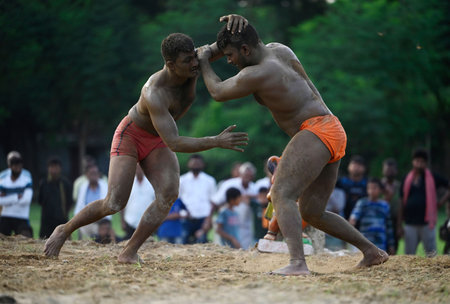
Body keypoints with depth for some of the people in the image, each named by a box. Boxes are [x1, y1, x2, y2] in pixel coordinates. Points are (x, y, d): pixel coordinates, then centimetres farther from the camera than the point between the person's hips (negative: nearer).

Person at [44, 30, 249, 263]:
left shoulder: (194, 67, -21)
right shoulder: (154, 93, -39)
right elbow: (174, 143, -41)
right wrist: (217, 142, -50)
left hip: (156, 142, 6)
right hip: (130, 136, -6)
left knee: (168, 194, -22)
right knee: (114, 204, -16)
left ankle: (129, 253, -16)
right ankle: (64, 231, 10)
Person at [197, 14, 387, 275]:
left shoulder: (256, 75, -14)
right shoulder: (279, 49, 12)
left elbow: (218, 93, 3)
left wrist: (204, 62, 16)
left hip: (316, 132, -10)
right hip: (334, 132, 10)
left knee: (282, 196, -22)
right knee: (312, 213, 15)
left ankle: (298, 263, -39)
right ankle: (372, 251, 18)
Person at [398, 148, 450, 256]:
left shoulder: (433, 178, 3)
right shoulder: (407, 180, 9)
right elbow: (402, 203, 10)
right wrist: (399, 225, 6)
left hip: (427, 223, -2)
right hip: (410, 224, 3)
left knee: (431, 253, -2)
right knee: (409, 255, 5)